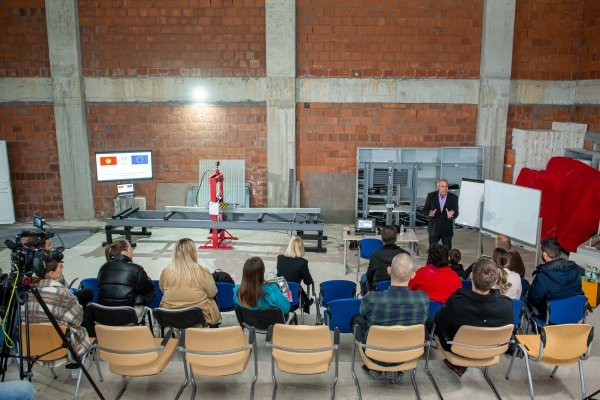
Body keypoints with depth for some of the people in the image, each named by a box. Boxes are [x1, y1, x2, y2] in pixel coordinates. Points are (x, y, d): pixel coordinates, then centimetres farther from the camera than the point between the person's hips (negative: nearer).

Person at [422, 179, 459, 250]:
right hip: (434, 228, 0)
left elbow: (456, 213, -8)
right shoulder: (431, 196, -8)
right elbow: (425, 210, -5)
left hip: (447, 230, 0)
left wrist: (450, 216, -31)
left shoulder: (453, 197, -8)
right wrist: (430, 213, -28)